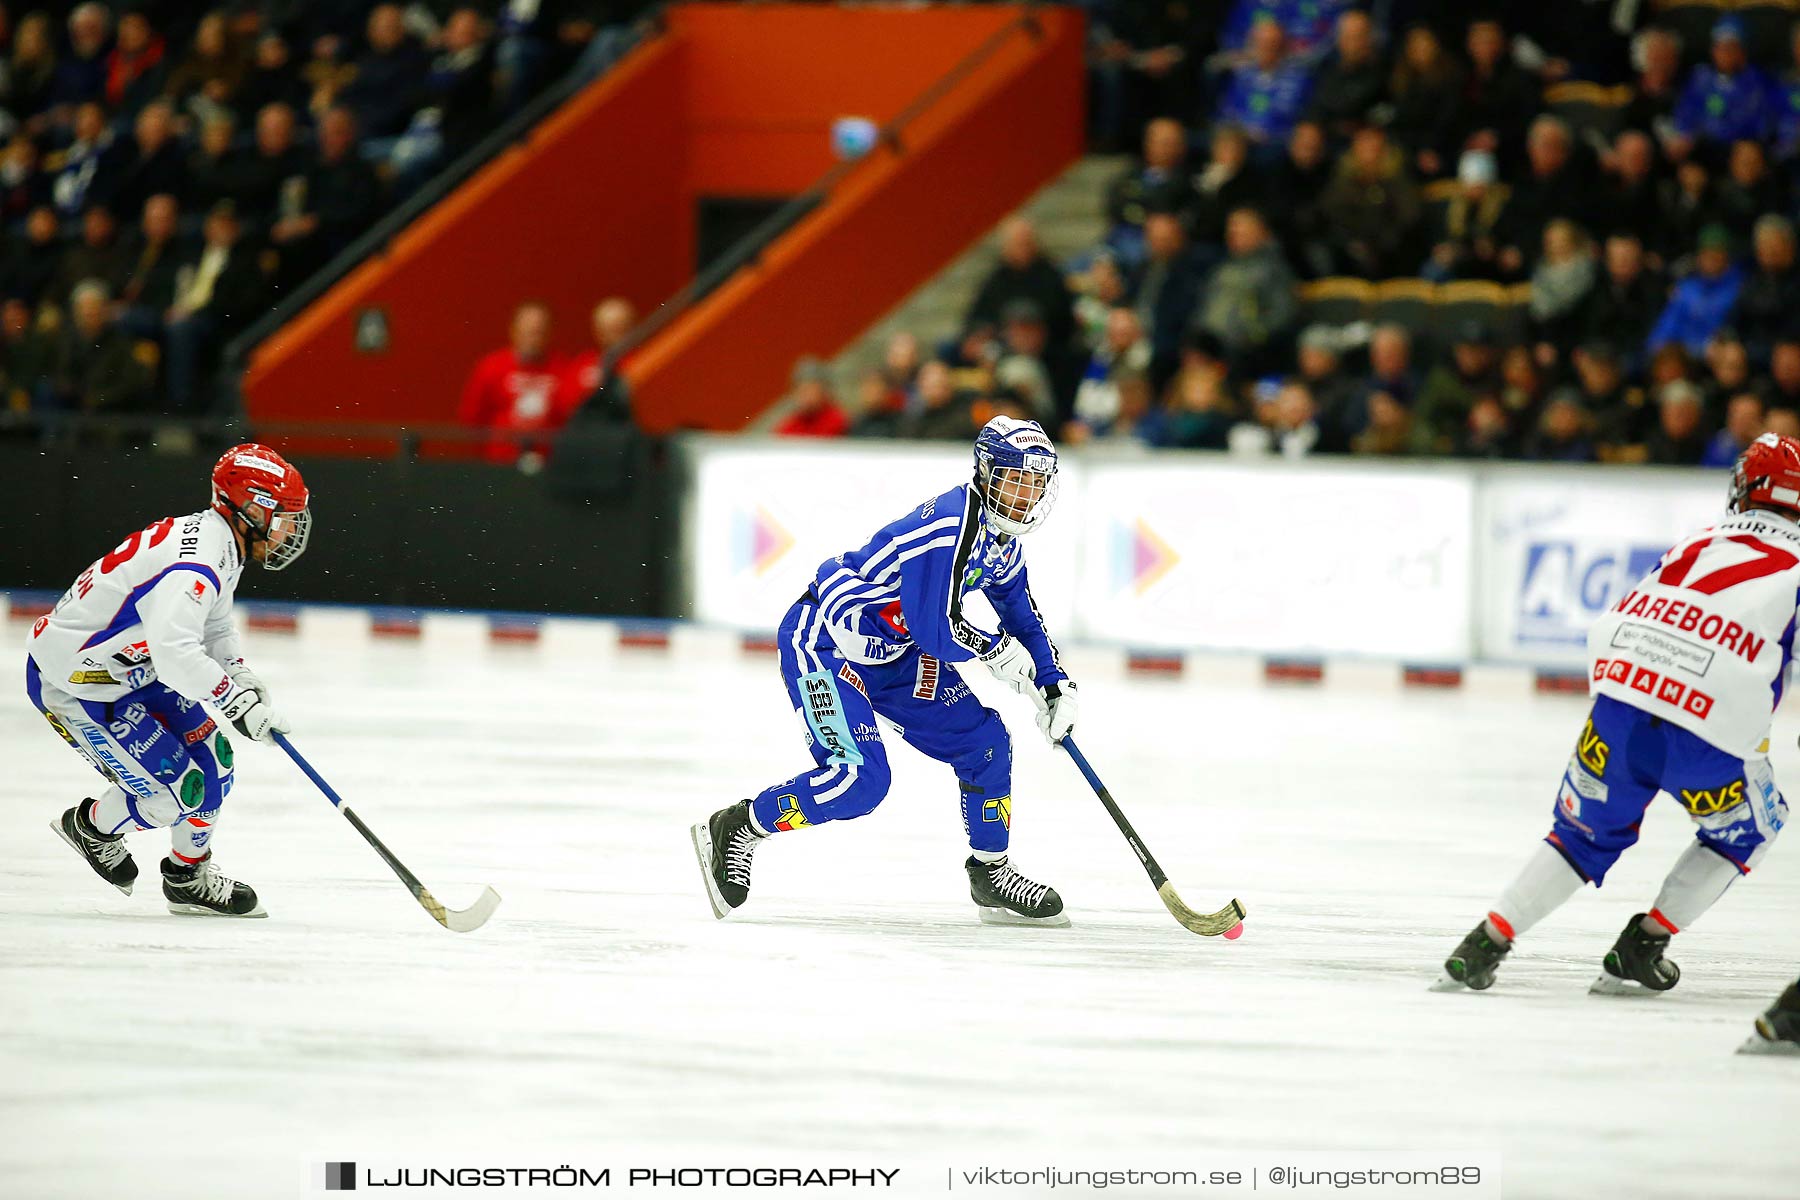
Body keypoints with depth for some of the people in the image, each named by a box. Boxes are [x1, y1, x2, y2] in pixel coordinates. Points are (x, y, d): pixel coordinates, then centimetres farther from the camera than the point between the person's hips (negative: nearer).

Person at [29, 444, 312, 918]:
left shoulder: (218, 541, 3)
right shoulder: (194, 561, -30)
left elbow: (213, 629, 19)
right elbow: (174, 652, -43)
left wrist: (241, 676, 1)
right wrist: (236, 700, -34)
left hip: (127, 669, 10)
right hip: (72, 684, -10)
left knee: (210, 760, 11)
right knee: (173, 794, -9)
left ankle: (189, 878, 27)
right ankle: (91, 825, 19)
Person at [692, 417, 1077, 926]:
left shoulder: (1004, 540, 5)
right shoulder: (948, 525, -27)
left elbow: (1022, 616, 22)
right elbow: (936, 631, -28)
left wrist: (1055, 685, 12)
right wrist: (998, 651, -11)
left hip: (891, 651, 10)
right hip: (822, 640, -10)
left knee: (983, 740, 4)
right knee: (860, 777, -22)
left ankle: (991, 874, 19)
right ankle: (735, 829, -6)